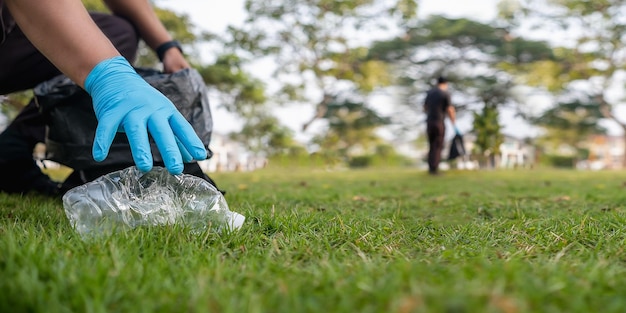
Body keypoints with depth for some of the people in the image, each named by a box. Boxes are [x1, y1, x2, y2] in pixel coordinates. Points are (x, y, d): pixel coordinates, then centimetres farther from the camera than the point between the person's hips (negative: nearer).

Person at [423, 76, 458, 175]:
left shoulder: (429, 92, 11)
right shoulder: (446, 94, -7)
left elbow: (425, 108, 19)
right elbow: (450, 111, -10)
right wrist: (454, 124, 0)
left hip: (429, 122, 6)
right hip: (439, 123, -6)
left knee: (432, 146, 15)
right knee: (438, 147, -2)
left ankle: (431, 168, 14)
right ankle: (434, 169, -6)